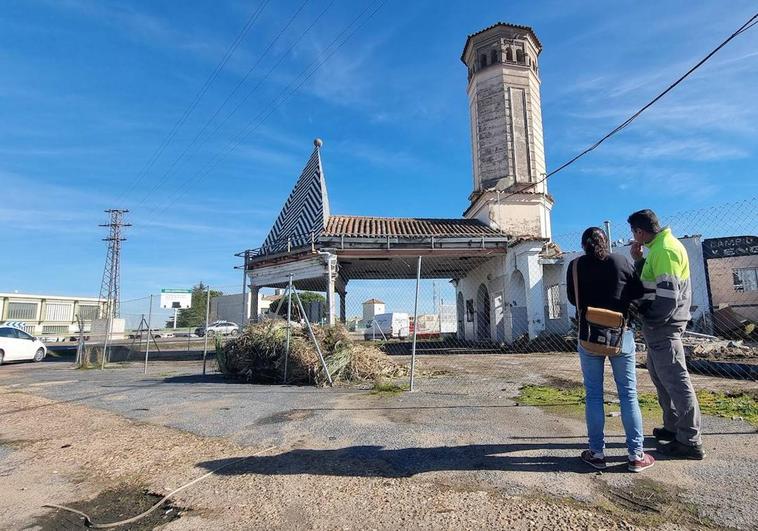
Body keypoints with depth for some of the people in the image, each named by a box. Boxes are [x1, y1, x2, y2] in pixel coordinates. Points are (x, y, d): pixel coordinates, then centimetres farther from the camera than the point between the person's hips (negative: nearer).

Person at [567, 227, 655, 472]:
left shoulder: (576, 265, -3)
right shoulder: (621, 261, -3)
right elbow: (638, 292, 6)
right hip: (620, 333, 0)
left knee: (593, 395, 7)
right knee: (628, 393, 8)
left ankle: (597, 453, 13)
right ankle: (636, 455, 13)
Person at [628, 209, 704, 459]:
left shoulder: (664, 250, -19)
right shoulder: (659, 247, 12)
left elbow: (668, 295, -24)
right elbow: (648, 282, 18)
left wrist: (650, 320, -13)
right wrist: (638, 260, 6)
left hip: (663, 327, -11)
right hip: (658, 327, 11)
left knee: (675, 380, -4)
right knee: (660, 376, 19)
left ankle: (690, 442, 6)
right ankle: (673, 427, 31)